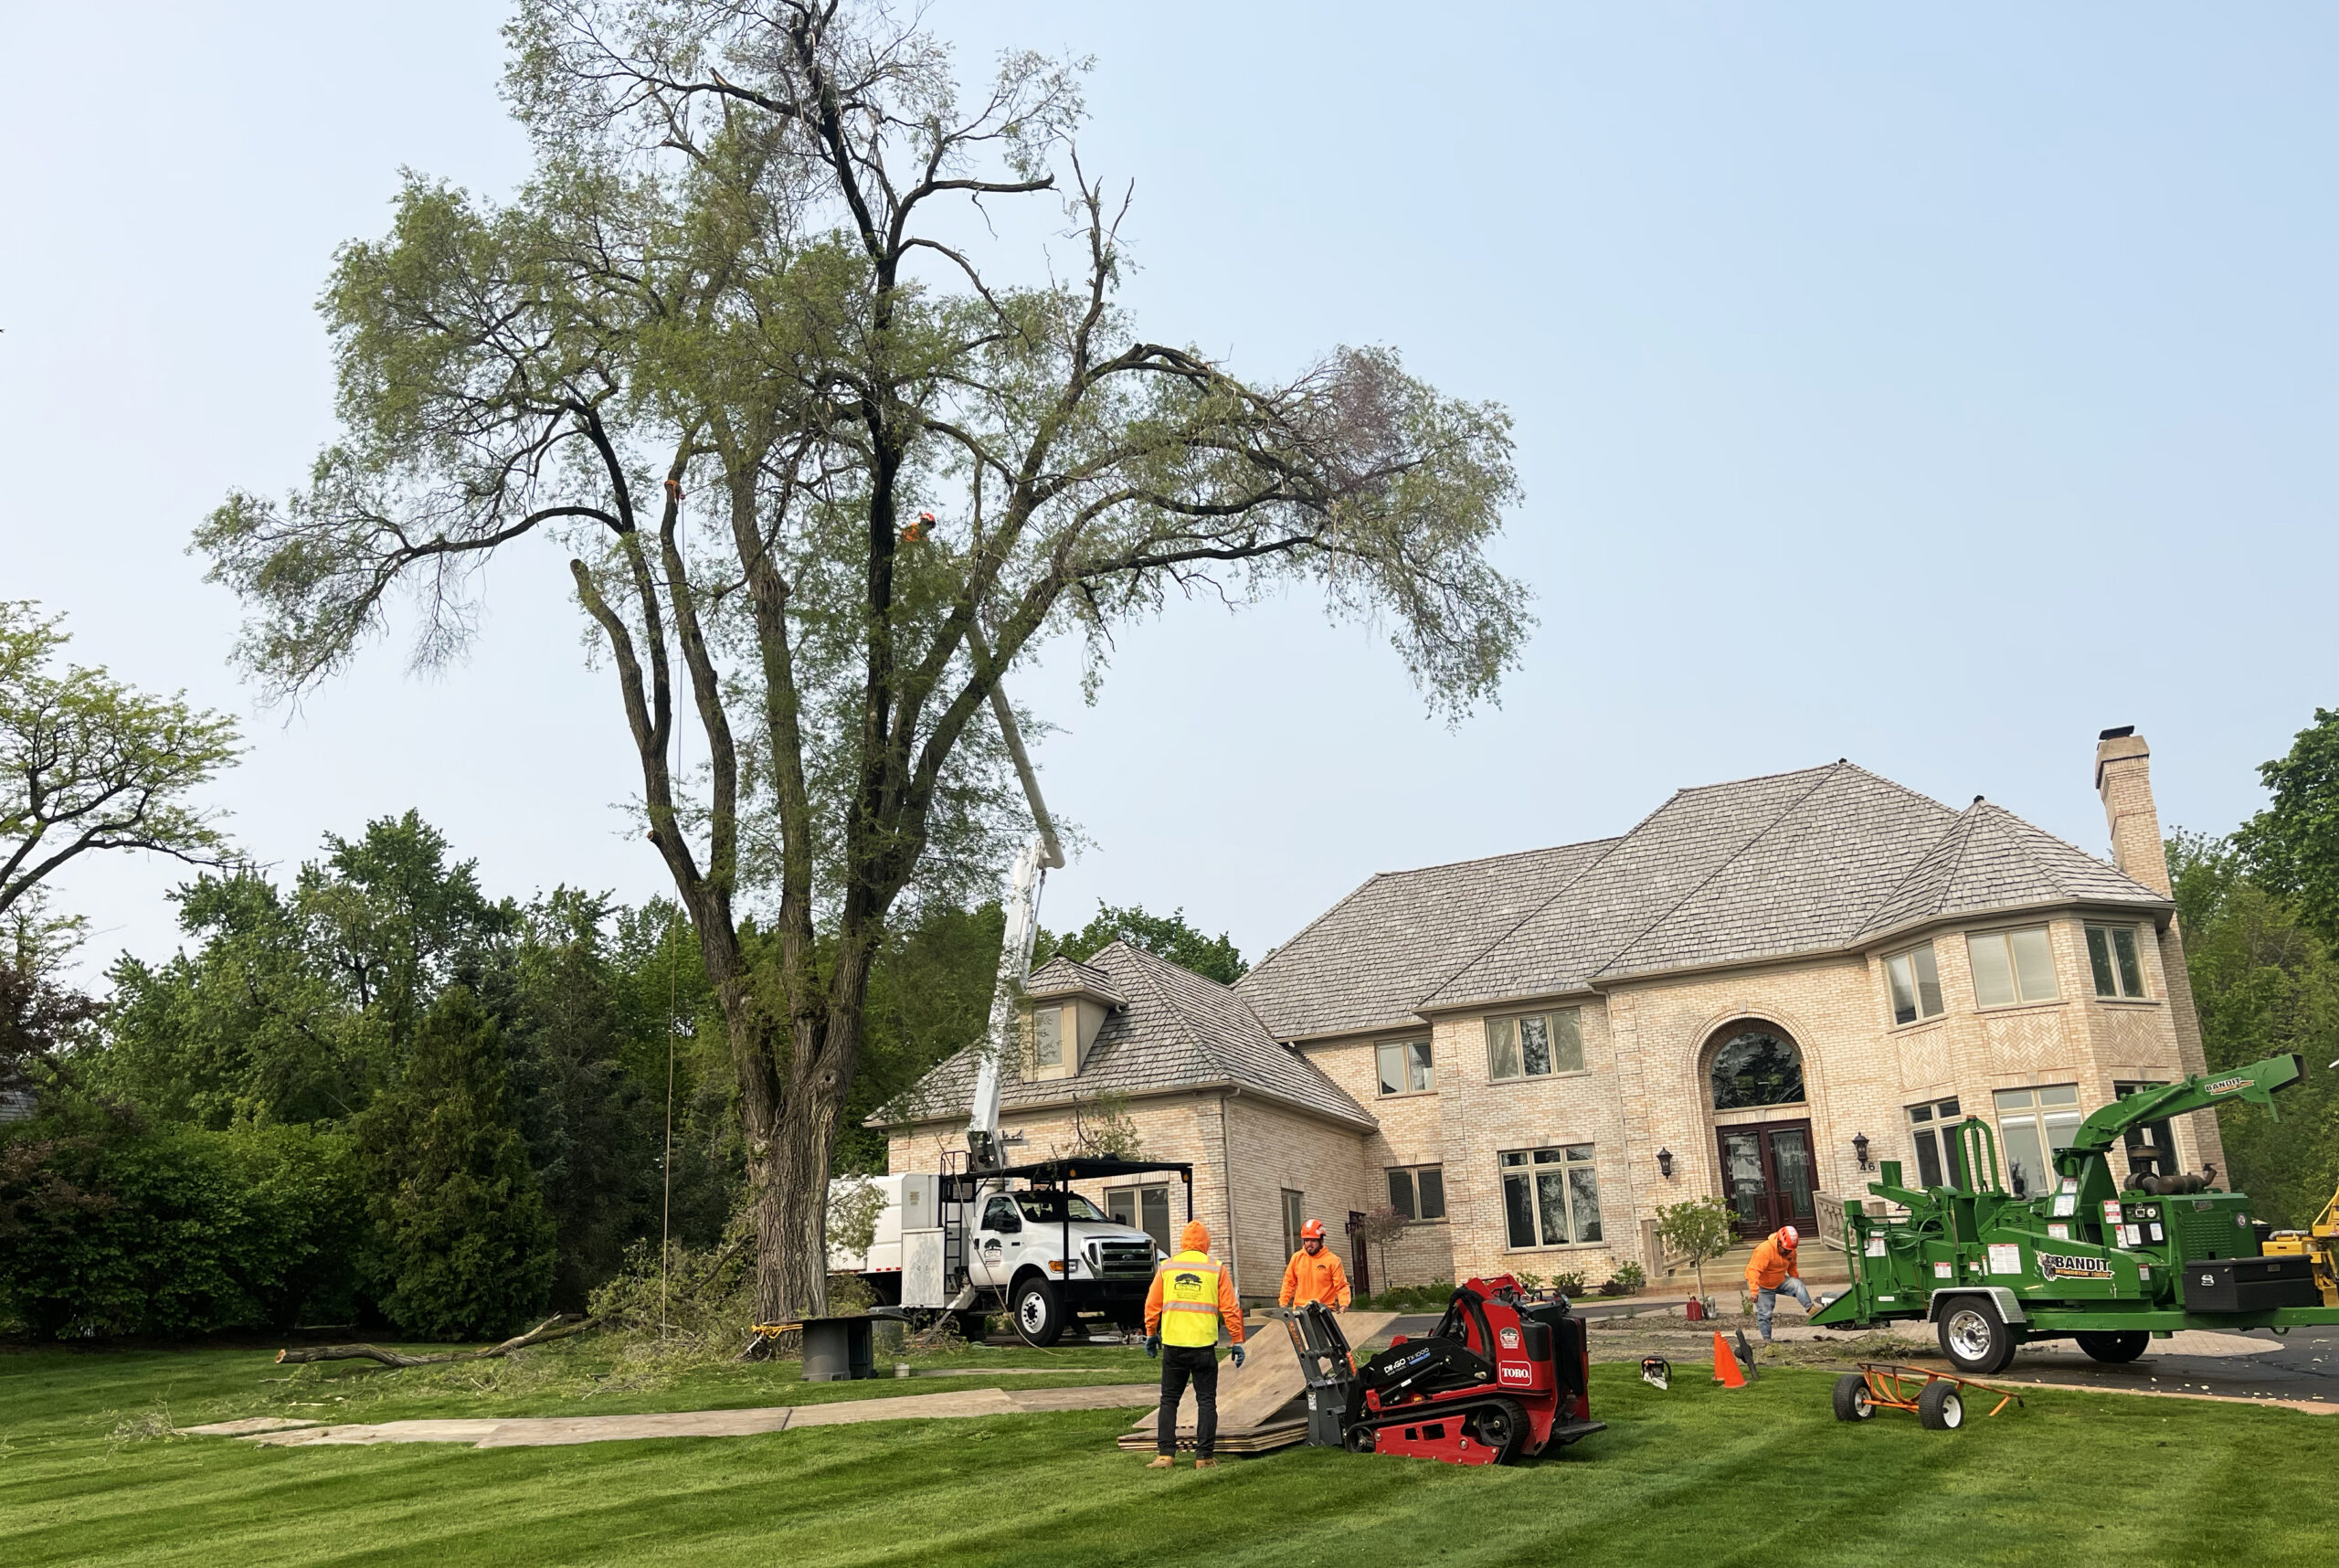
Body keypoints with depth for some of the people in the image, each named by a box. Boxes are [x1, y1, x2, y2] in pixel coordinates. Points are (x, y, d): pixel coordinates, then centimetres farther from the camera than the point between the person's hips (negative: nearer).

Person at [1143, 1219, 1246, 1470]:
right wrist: (1237, 1342, 5)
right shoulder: (1216, 1269, 1)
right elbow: (1230, 1308, -1)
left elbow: (1152, 1305, 9)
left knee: (1169, 1400, 11)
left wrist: (1151, 1334, 22)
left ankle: (1165, 1454, 5)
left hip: (1172, 1345, 2)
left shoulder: (1166, 1267, 6)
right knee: (1206, 1401, 7)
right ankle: (1204, 1456, 5)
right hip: (1204, 1345, -2)